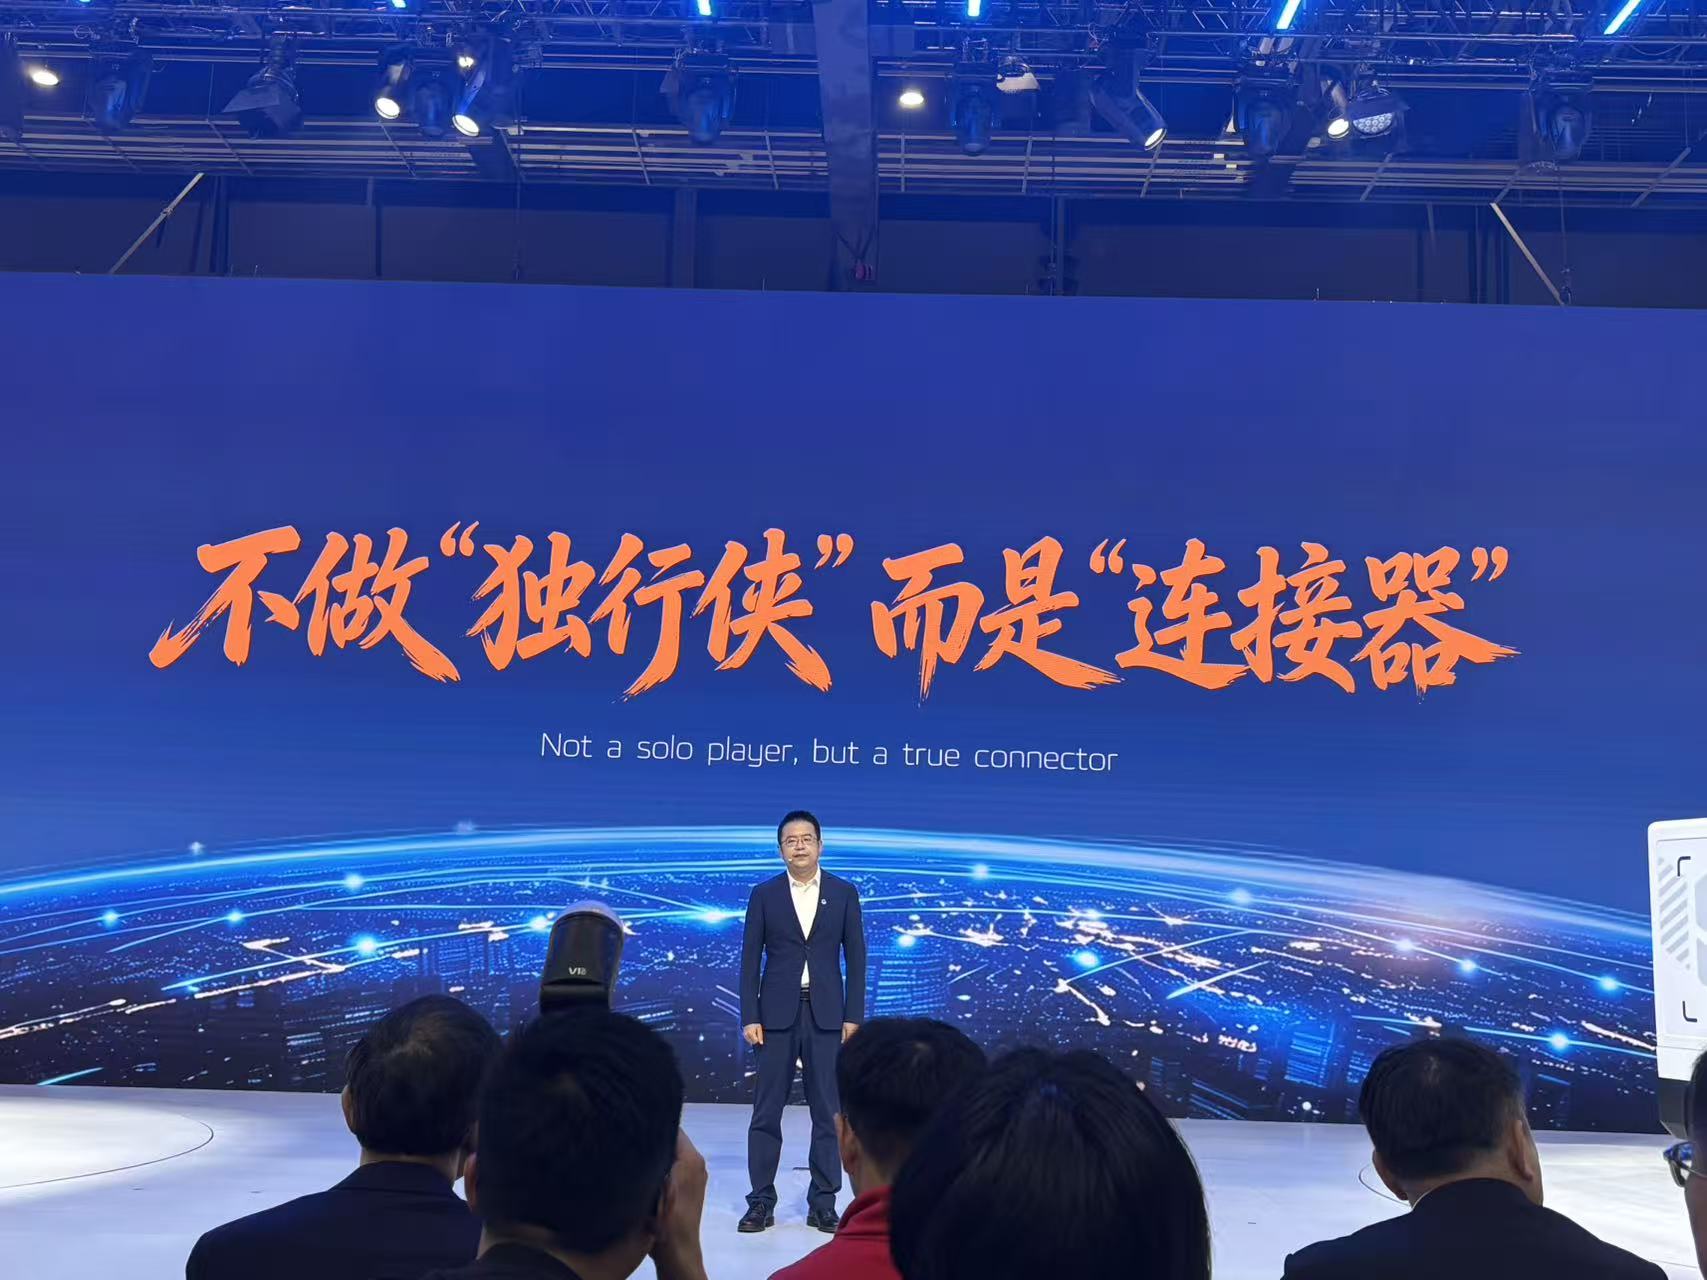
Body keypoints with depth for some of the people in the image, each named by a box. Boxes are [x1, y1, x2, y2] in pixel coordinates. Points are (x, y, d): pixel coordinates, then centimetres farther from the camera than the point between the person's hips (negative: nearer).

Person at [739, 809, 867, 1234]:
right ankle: (761, 1202, 12)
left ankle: (822, 1204, 13)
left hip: (825, 1014, 0)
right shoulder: (764, 895, 3)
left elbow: (856, 957, 4)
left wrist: (853, 1016, -2)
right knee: (766, 1111, 2)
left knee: (828, 1111, 4)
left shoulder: (844, 892, 4)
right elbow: (750, 959, 2)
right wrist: (749, 1017, -5)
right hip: (777, 1013, 0)